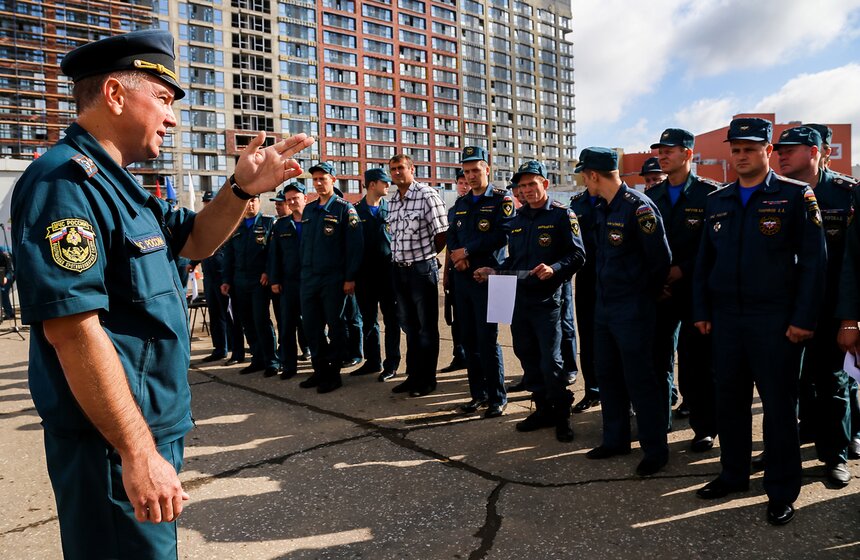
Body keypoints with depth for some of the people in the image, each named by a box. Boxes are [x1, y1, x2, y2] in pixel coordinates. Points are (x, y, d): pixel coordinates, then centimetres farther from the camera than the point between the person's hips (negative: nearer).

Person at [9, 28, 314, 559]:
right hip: (117, 442, -10)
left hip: (152, 426, 10)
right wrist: (138, 453, -25)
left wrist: (243, 190, 1)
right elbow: (73, 330, -27)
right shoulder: (66, 181, -20)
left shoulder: (114, 182, 12)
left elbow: (192, 241, 20)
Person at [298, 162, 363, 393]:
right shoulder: (308, 210, 14)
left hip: (333, 278, -6)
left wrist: (350, 278, -14)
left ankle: (333, 373, 13)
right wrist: (303, 271, 13)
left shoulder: (344, 208, -4)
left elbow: (354, 245, -9)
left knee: (335, 326, 3)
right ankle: (320, 369, 23)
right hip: (308, 277, 6)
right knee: (311, 325, 9)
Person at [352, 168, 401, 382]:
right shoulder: (355, 211, 4)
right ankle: (373, 361, 22)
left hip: (388, 271, -1)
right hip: (364, 274, 1)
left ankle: (391, 364, 11)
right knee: (368, 320, 10)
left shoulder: (391, 208, 5)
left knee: (391, 320, 2)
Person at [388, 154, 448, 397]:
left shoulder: (427, 195, -11)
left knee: (426, 326, 4)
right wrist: (400, 258, 8)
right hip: (399, 269, 7)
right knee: (409, 325, 15)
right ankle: (413, 375, 27)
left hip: (422, 268, -7)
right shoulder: (393, 201, 10)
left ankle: (427, 379, 15)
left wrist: (425, 257, -1)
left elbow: (442, 234, -11)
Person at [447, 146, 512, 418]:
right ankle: (478, 393, 21)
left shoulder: (502, 199, -3)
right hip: (462, 277, 7)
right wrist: (457, 257, -8)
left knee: (487, 340, -5)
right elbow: (451, 235, 14)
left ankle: (497, 397, 8)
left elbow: (501, 235, -16)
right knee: (469, 339, 10)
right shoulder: (461, 203, 17)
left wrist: (466, 250, -12)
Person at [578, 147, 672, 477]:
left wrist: (641, 295, -3)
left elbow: (660, 259, -15)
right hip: (604, 306, 9)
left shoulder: (639, 207, -17)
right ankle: (615, 440, 31)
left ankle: (655, 450, 16)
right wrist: (606, 291, 13)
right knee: (607, 374, 16)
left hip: (633, 310, -9)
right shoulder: (602, 209, 9)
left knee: (639, 379, 0)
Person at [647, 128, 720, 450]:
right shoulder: (652, 196, 10)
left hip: (696, 291, -4)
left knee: (697, 362, 2)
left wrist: (681, 270, -15)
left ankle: (705, 428, 18)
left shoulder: (709, 194, -4)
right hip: (659, 292, 4)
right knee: (657, 359, 9)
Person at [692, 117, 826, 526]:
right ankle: (733, 474, 29)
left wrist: (803, 319, -12)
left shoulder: (796, 196, -3)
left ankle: (782, 492, 19)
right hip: (725, 318, 4)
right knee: (729, 400, 12)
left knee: (779, 405, 5)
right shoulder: (716, 202, 10)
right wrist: (701, 312, 7)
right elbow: (704, 261, 12)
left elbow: (813, 260, -7)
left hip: (775, 320, -4)